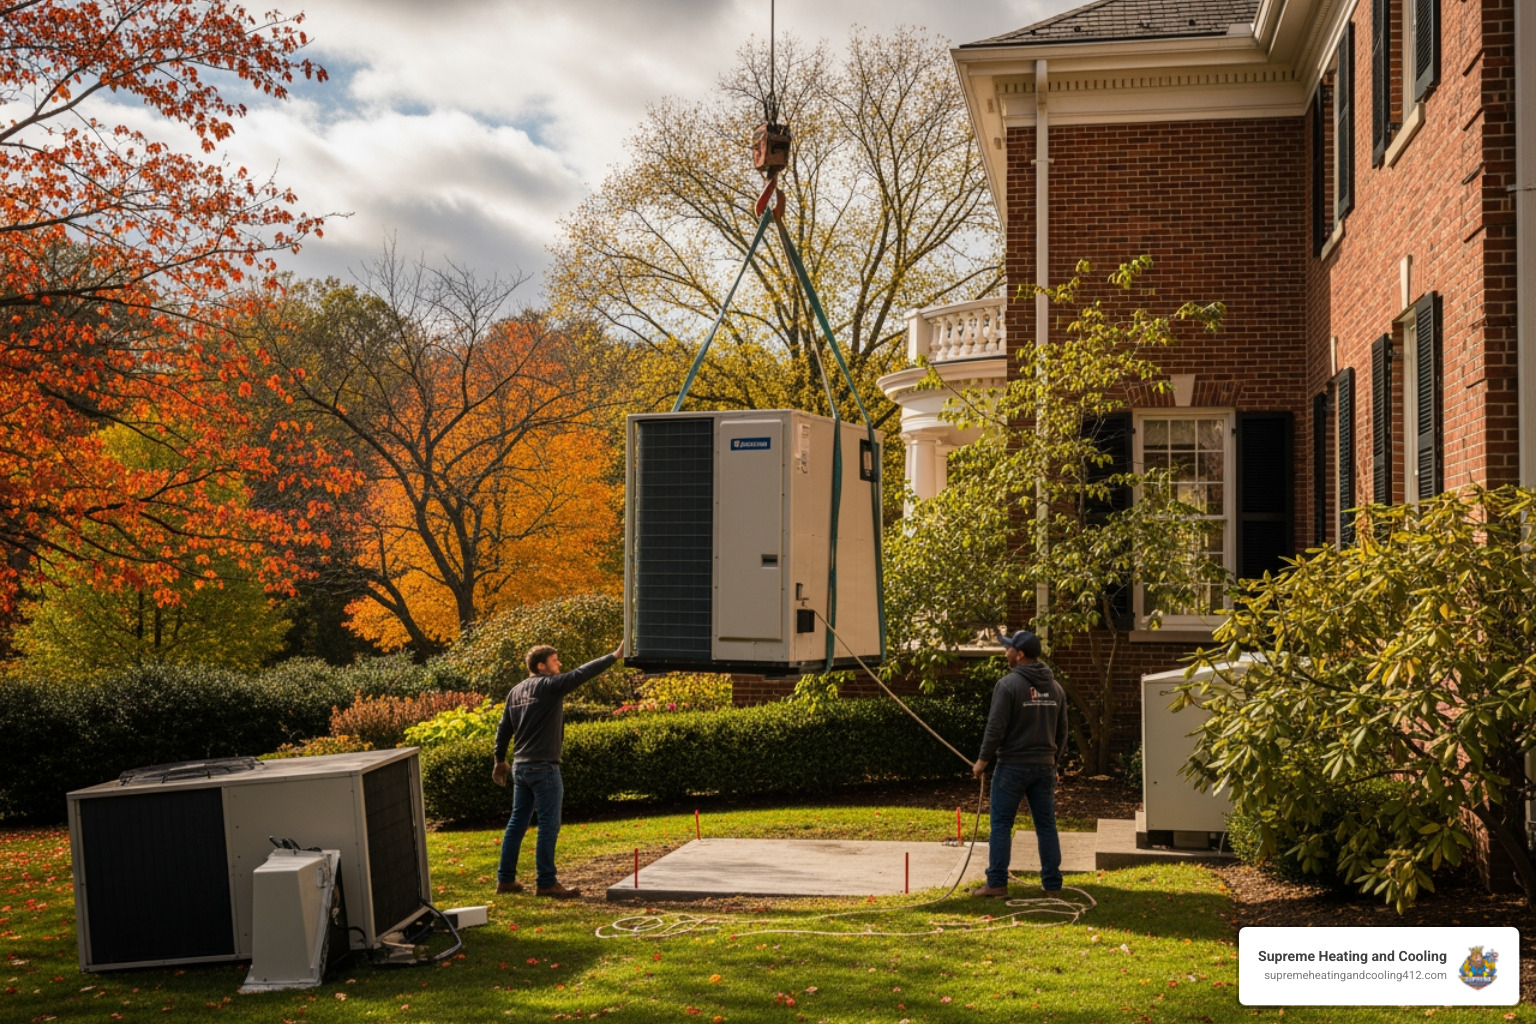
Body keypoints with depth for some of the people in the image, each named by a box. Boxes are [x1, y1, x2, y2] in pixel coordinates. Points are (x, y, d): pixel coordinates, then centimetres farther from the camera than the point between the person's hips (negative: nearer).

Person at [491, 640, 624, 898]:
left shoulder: (516, 691, 12)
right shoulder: (549, 686, -10)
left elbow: (503, 729, 17)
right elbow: (582, 673, -14)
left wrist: (500, 760, 27)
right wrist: (615, 656, -10)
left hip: (520, 767, 8)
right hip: (543, 767, -8)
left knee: (517, 822, 14)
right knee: (549, 825, -3)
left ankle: (505, 879, 18)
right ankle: (546, 883, 0)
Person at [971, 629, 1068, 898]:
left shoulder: (1008, 684, -12)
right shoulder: (1055, 687, 9)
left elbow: (996, 727, -14)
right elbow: (1062, 732, 14)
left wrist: (983, 760, -5)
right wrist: (1055, 763, 22)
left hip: (1012, 765, -6)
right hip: (1044, 766, 6)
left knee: (1001, 825, 0)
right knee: (1046, 825, 10)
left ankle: (997, 883, 0)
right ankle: (1052, 883, 12)